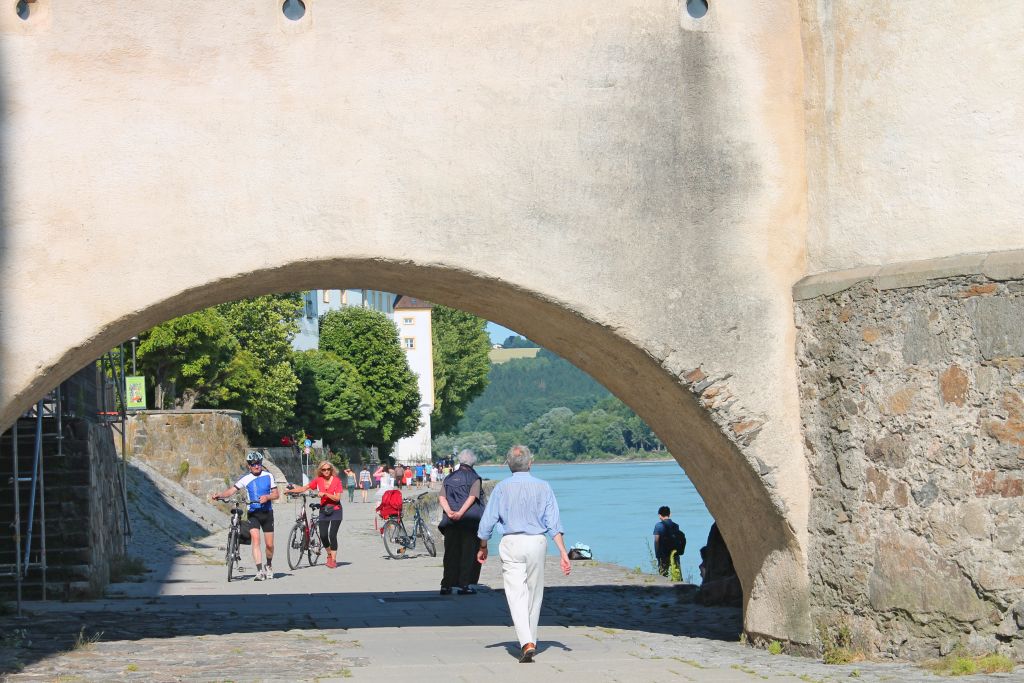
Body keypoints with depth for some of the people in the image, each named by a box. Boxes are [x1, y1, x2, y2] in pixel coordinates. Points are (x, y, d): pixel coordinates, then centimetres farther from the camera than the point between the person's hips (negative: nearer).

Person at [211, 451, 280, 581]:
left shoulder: (268, 476, 1)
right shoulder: (246, 479, -1)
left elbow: (276, 494, 2)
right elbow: (231, 491, -8)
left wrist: (267, 497, -18)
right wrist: (219, 495, -26)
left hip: (267, 513, 1)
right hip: (253, 513, -1)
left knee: (269, 544, 4)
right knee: (255, 539, -19)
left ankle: (269, 565, 32)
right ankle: (260, 571, -22)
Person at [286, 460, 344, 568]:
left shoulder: (336, 480, -9)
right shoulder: (318, 480, 0)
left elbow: (337, 498, -13)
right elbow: (304, 488, -3)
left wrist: (325, 494, -24)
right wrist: (291, 490, -14)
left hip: (335, 510, -3)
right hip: (323, 510, 3)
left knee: (332, 535, -11)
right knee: (323, 535, -6)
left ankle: (333, 559, -2)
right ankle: (329, 554, 19)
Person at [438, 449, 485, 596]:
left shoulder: (449, 478, 13)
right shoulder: (474, 478, 1)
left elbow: (441, 497, 1)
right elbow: (472, 497, -14)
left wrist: (449, 512, -10)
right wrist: (460, 513, -20)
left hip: (450, 522, 4)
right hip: (470, 521, -4)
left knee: (450, 553, 6)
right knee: (468, 552, 3)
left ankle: (446, 585, 3)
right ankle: (464, 585, -1)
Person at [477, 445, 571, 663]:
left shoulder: (502, 488, -1)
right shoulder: (543, 487, 2)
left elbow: (487, 522, 1)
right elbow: (554, 523, -4)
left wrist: (483, 548, 16)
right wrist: (563, 553, -5)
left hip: (511, 543, -2)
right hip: (537, 542, 2)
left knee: (516, 595, -6)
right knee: (534, 594, 16)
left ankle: (526, 643, -22)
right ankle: (531, 640, 25)